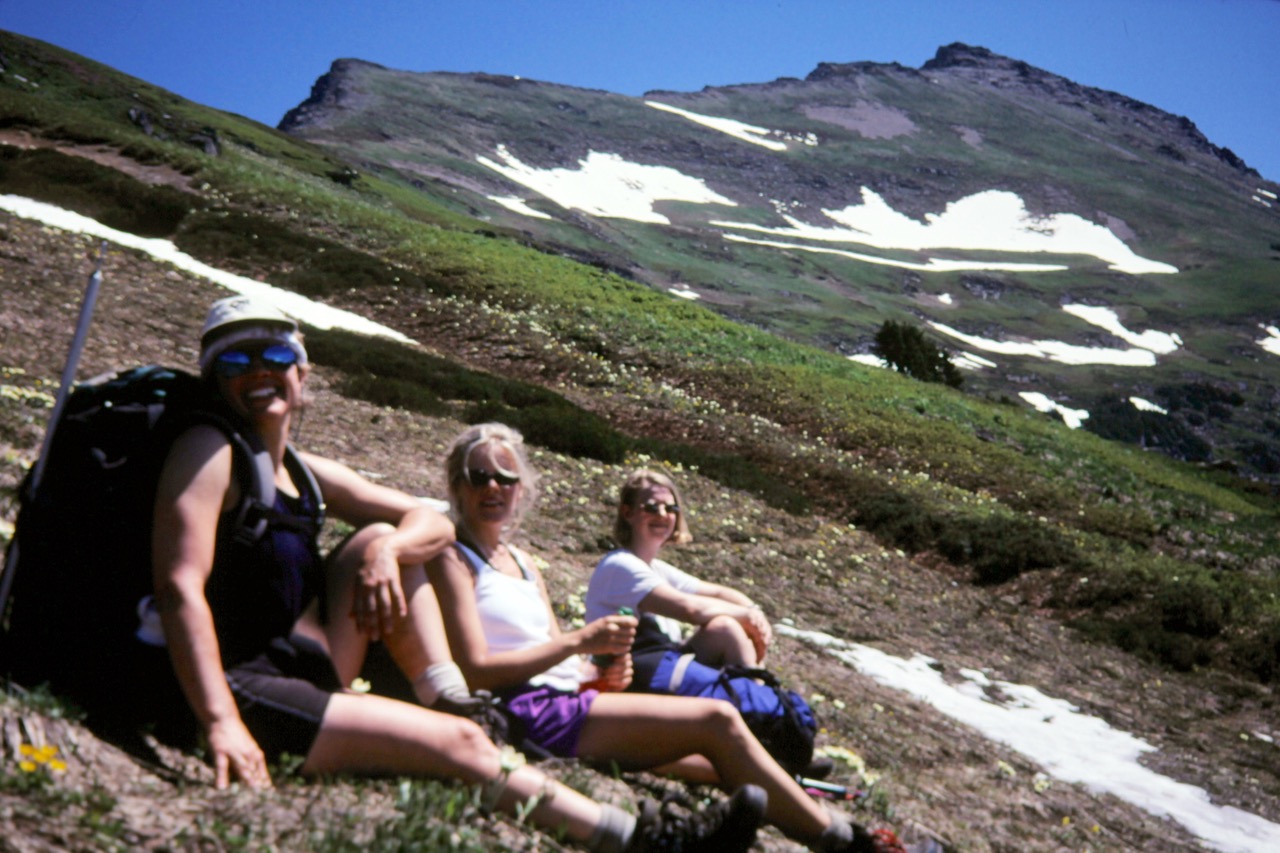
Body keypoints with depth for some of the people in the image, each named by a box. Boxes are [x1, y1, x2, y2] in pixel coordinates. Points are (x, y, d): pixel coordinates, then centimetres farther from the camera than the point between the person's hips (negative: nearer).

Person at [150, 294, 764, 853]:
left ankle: (456, 707, -5)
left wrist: (387, 548, -13)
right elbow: (180, 588, -23)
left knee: (379, 539, 1)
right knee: (460, 745, -13)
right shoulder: (210, 452, -10)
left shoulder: (305, 474, 11)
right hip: (235, 687, -8)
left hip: (303, 670, 8)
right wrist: (223, 726, -32)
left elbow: (434, 523, 11)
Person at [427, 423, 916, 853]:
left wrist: (602, 675, -4)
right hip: (530, 713, -8)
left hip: (564, 701, 8)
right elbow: (476, 670, -14)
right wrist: (578, 641, -17)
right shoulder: (452, 559, -3)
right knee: (716, 720, -15)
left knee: (725, 766, -1)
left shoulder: (523, 563, 21)